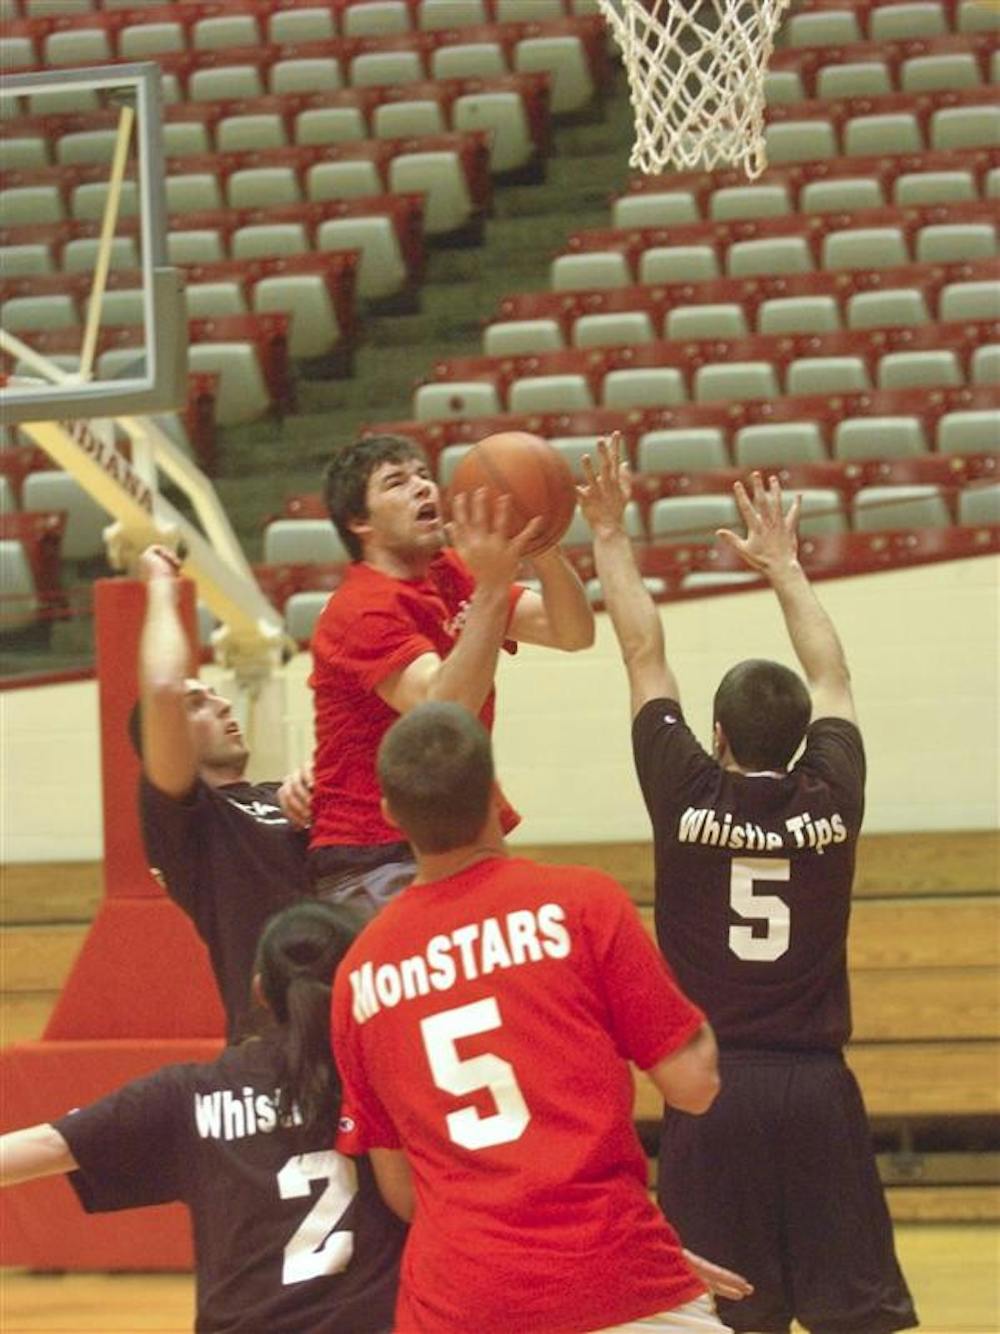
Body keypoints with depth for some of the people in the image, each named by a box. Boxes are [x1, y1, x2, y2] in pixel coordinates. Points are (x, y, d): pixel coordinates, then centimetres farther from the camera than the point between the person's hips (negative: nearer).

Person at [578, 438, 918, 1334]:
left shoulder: (688, 800, -4)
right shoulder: (831, 800, 1)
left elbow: (645, 656, 6)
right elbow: (831, 678, 19)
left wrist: (612, 538, 15)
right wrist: (784, 568, 31)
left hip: (714, 1087, -1)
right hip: (818, 1089, 1)